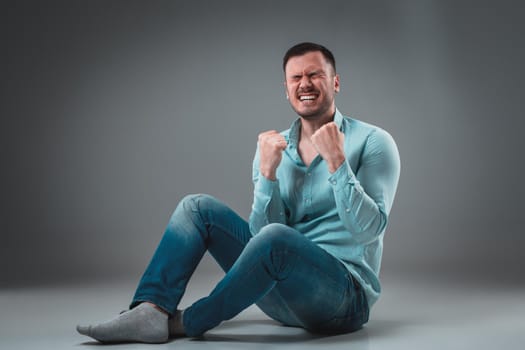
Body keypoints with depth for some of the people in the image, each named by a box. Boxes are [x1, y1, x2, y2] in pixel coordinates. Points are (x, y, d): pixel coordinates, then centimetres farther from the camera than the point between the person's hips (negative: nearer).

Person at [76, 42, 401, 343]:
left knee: (276, 238, -35)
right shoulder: (273, 147, 7)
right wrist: (268, 172, -17)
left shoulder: (373, 142, -6)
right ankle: (151, 312, -20)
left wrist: (336, 160, -25)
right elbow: (261, 230, -2)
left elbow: (368, 229, -17)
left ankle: (188, 323, -14)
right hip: (283, 295, 5)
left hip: (346, 295, -5)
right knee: (198, 207, -3)